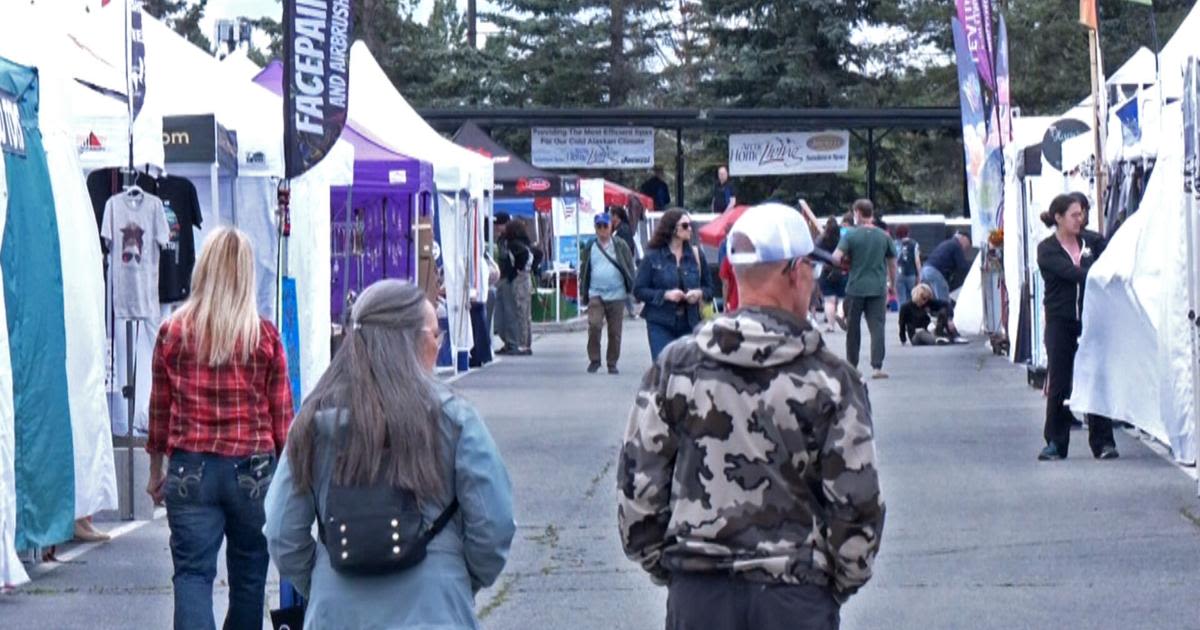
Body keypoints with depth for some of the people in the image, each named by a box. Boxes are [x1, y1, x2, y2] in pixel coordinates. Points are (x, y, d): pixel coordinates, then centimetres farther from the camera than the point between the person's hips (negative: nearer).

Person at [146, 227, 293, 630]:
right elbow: (282, 415, 0)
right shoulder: (265, 335, -3)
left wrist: (156, 470, 17)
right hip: (253, 470, 0)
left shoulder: (172, 333, -1)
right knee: (248, 573, 13)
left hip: (190, 470, 0)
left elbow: (159, 409, 5)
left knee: (192, 572, -2)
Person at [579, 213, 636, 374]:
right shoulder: (589, 248, 8)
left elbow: (630, 268, 6)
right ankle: (594, 359, -5)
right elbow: (583, 271, 13)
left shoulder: (621, 246, 3)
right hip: (596, 295, 0)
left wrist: (630, 287, -2)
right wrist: (583, 292, 6)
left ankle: (612, 363, 17)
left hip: (616, 295, 0)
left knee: (615, 331, 4)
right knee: (594, 325, -17)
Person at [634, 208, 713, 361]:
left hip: (689, 324, 2)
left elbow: (709, 287, 14)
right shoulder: (653, 257, -1)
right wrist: (665, 295, -15)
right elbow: (638, 290, -2)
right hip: (660, 325, -2)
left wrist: (700, 294, -9)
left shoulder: (696, 255, 8)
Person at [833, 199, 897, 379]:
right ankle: (877, 367, -14)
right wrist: (892, 283, 21)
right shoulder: (884, 236, 3)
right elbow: (892, 263, 9)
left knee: (853, 329, 12)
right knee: (877, 327, -3)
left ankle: (852, 366, 21)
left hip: (855, 288, -1)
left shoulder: (851, 235, -6)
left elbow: (836, 258, -15)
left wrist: (845, 262, 8)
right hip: (878, 289, 1)